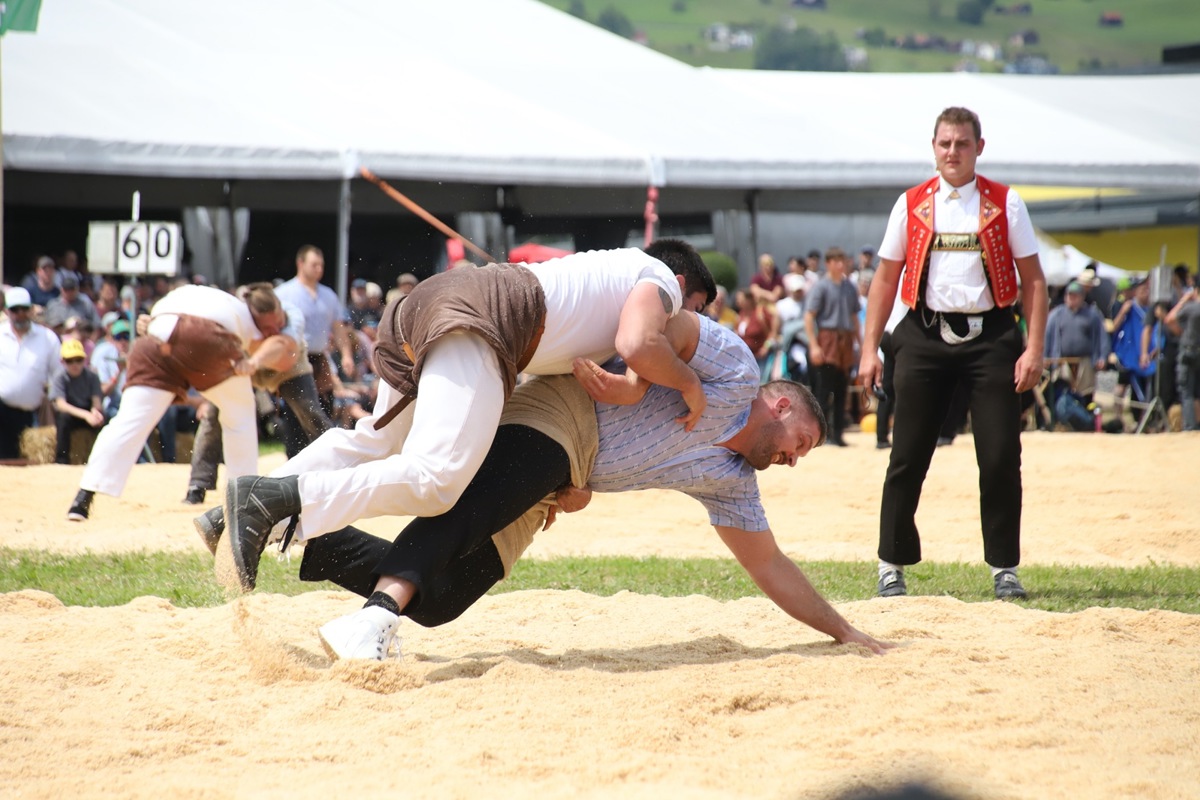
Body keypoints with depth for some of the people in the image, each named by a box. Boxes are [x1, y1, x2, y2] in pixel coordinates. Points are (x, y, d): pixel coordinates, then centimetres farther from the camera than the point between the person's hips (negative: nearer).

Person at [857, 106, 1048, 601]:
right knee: (908, 457, 1)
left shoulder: (1005, 204, 4)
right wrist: (870, 349, 4)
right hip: (925, 336, 1)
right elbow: (885, 279, 11)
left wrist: (1034, 348, -6)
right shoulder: (911, 205, 8)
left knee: (1001, 457, -2)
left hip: (990, 336, -1)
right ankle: (892, 566, 11)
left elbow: (1032, 279, 3)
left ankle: (1005, 569, 10)